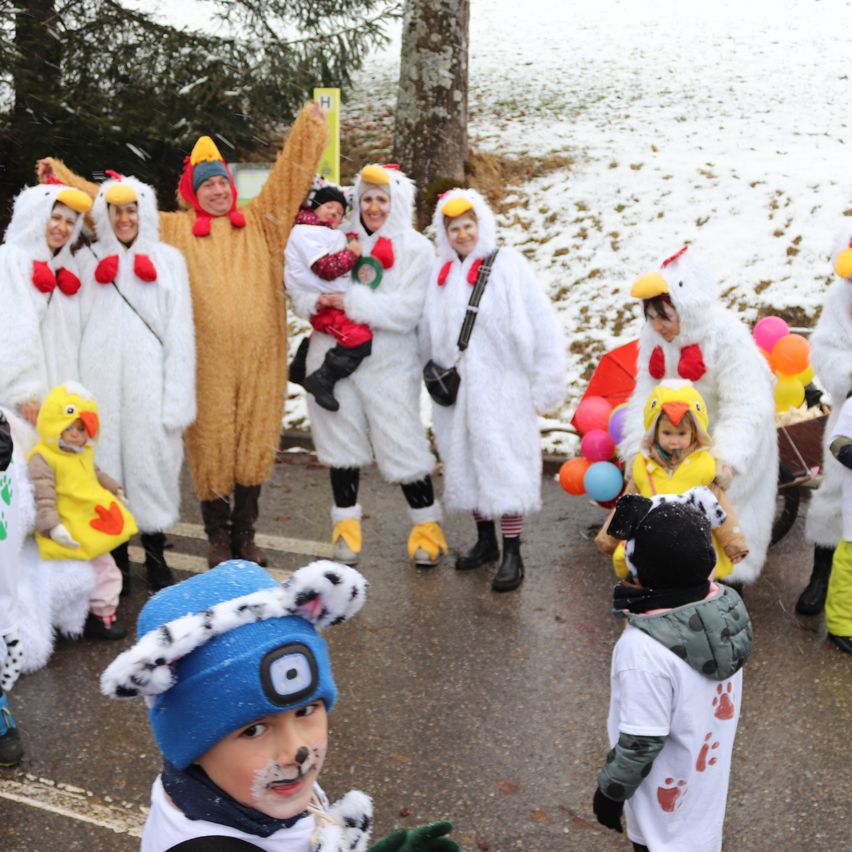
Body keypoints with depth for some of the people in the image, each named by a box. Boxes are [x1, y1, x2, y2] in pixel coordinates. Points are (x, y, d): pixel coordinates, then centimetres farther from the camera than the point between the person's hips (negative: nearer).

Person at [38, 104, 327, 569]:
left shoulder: (259, 222, 10)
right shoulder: (176, 229, 8)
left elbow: (290, 174, 10)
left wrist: (309, 125, 6)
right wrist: (62, 175, 10)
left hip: (259, 356, 1)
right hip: (207, 360, -1)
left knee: (255, 442, 6)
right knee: (210, 444, 2)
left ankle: (245, 534, 20)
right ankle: (218, 536, 16)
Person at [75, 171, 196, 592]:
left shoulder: (168, 259, 5)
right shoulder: (89, 260, 8)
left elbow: (179, 332, 2)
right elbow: (76, 325, 7)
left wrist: (177, 398, -5)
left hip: (150, 382, -1)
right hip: (102, 382, 1)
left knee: (152, 461, 2)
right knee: (108, 461, 4)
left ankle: (155, 554, 15)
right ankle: (117, 557, 15)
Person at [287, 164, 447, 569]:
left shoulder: (415, 248, -4)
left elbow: (406, 311, -15)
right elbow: (298, 281, 4)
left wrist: (350, 301, -19)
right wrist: (315, 299, -18)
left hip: (388, 364, -3)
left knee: (402, 444, -1)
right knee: (342, 441, 11)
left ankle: (427, 523, 17)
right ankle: (346, 523, 27)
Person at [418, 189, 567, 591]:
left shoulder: (507, 265, -8)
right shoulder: (442, 273, 9)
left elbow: (542, 326, -9)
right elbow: (430, 333, 16)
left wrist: (545, 384, -10)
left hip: (501, 386, -6)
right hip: (457, 388, 6)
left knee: (502, 463, -6)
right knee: (466, 462, 13)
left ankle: (512, 555, 2)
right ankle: (485, 540, 29)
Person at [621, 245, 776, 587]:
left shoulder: (728, 338, -29)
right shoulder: (653, 338, -12)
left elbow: (745, 408, -33)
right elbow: (646, 395, -14)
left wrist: (725, 457, -45)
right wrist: (637, 449, -27)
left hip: (730, 440, -5)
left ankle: (729, 582, 22)